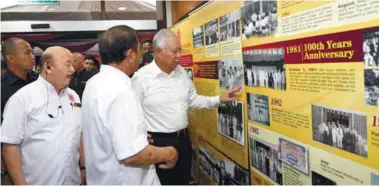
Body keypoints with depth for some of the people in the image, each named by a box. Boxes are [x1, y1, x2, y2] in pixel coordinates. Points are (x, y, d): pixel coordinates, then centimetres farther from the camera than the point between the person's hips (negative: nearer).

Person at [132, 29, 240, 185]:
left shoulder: (181, 72, 4)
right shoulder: (141, 77, -14)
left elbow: (193, 100, 13)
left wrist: (220, 99, 5)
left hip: (183, 138, 6)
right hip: (158, 142, -5)